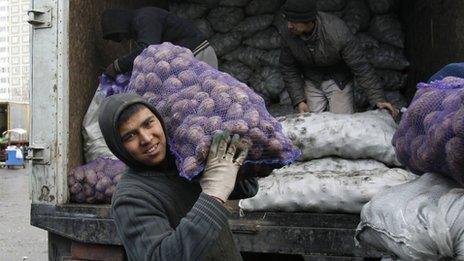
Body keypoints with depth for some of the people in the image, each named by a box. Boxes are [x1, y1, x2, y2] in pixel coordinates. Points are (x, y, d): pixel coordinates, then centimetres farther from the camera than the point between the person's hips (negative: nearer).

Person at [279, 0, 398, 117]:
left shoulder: (338, 31, -32)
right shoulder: (286, 33, -22)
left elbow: (359, 65, -24)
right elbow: (288, 69, -8)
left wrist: (378, 99, -22)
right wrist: (299, 101, -15)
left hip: (339, 81, -2)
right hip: (311, 82, 2)